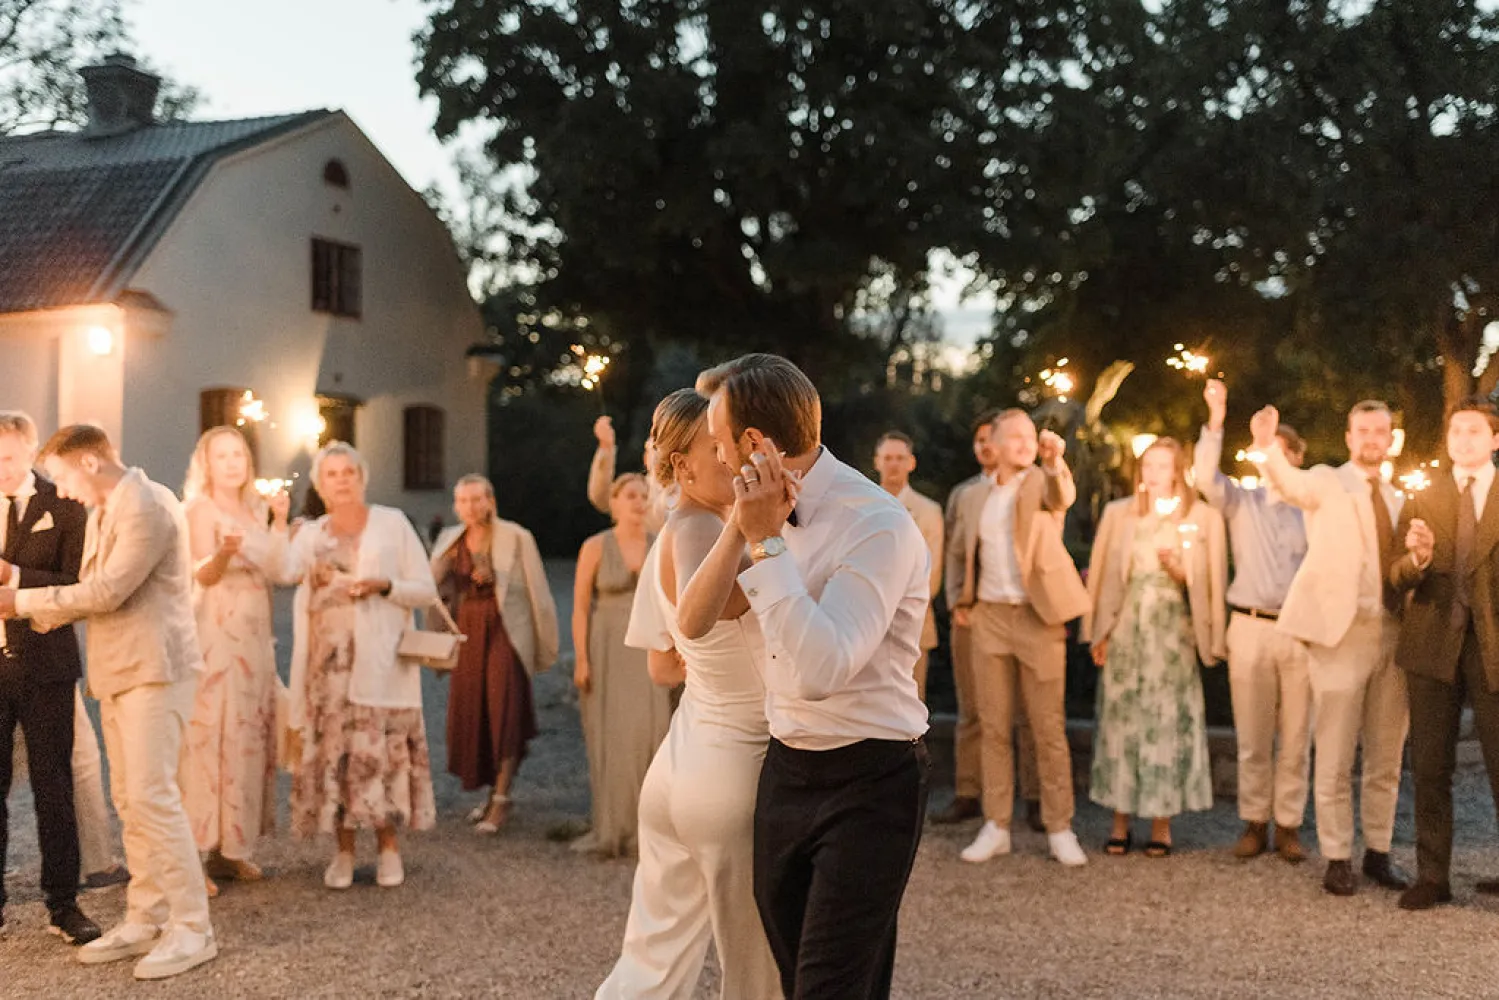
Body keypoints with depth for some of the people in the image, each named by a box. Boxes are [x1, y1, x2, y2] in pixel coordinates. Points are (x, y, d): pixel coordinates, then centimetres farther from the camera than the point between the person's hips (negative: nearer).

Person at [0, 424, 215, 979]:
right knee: (129, 801, 11)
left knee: (151, 795, -12)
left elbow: (107, 591, -20)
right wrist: (52, 613, 1)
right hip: (117, 672, 10)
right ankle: (145, 920, 18)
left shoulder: (147, 508, -15)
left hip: (154, 668, -10)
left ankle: (192, 929, -7)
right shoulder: (101, 513, 17)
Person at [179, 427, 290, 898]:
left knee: (247, 739, 8)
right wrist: (223, 552, -41)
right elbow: (203, 574, -21)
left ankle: (228, 850, 14)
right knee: (208, 739, -9)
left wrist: (280, 521, 6)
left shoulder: (254, 510, 15)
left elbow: (272, 570, 9)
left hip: (254, 637, 7)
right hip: (216, 636, -7)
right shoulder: (202, 509, -6)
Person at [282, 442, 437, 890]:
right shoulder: (311, 535, 14)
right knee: (332, 750, -2)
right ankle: (343, 852, 8)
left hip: (379, 658, -2)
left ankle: (389, 848, 4)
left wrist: (383, 585, -11)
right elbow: (283, 571, -6)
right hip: (327, 657, 2)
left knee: (381, 749, -7)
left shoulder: (392, 523, 8)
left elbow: (426, 589, 4)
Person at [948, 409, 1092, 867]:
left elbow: (1063, 498, -24)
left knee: (1048, 729, -1)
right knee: (993, 728, 5)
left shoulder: (1043, 483, 0)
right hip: (989, 618, 4)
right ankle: (996, 826, 12)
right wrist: (964, 600, 11)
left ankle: (1059, 829, 7)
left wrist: (1055, 462, -43)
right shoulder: (975, 497, 13)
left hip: (1037, 618, -3)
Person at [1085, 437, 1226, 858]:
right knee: (1121, 719, 0)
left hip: (1173, 633, -1)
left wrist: (1181, 573, -14)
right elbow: (1101, 574, 8)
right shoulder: (1118, 514, 9)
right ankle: (1120, 820, 6)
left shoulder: (1203, 518, 5)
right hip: (1125, 631, 1)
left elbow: (1211, 582, 6)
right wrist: (1099, 632, 3)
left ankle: (1162, 822, 5)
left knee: (1168, 723, -2)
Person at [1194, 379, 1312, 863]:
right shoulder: (1241, 501, 6)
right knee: (1252, 737, 5)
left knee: (1296, 737, 4)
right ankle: (1254, 822, 15)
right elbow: (1206, 478, -11)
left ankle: (1288, 825, 12)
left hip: (1301, 631, 0)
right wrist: (1216, 420, -21)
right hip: (1250, 628, 0)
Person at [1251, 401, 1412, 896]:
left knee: (1386, 758, 11)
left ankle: (1378, 852, 23)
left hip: (1393, 632, 5)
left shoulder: (1398, 500, 17)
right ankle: (1337, 858, 10)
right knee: (1335, 757, 0)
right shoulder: (1326, 484, 0)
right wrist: (1267, 447, -44)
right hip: (1342, 630, -5)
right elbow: (1290, 481, -24)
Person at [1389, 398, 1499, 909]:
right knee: (1430, 767, 7)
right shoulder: (1423, 498, 8)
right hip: (1433, 643, 2)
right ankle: (1432, 876, 16)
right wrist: (1416, 559, -18)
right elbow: (1396, 577, 2)